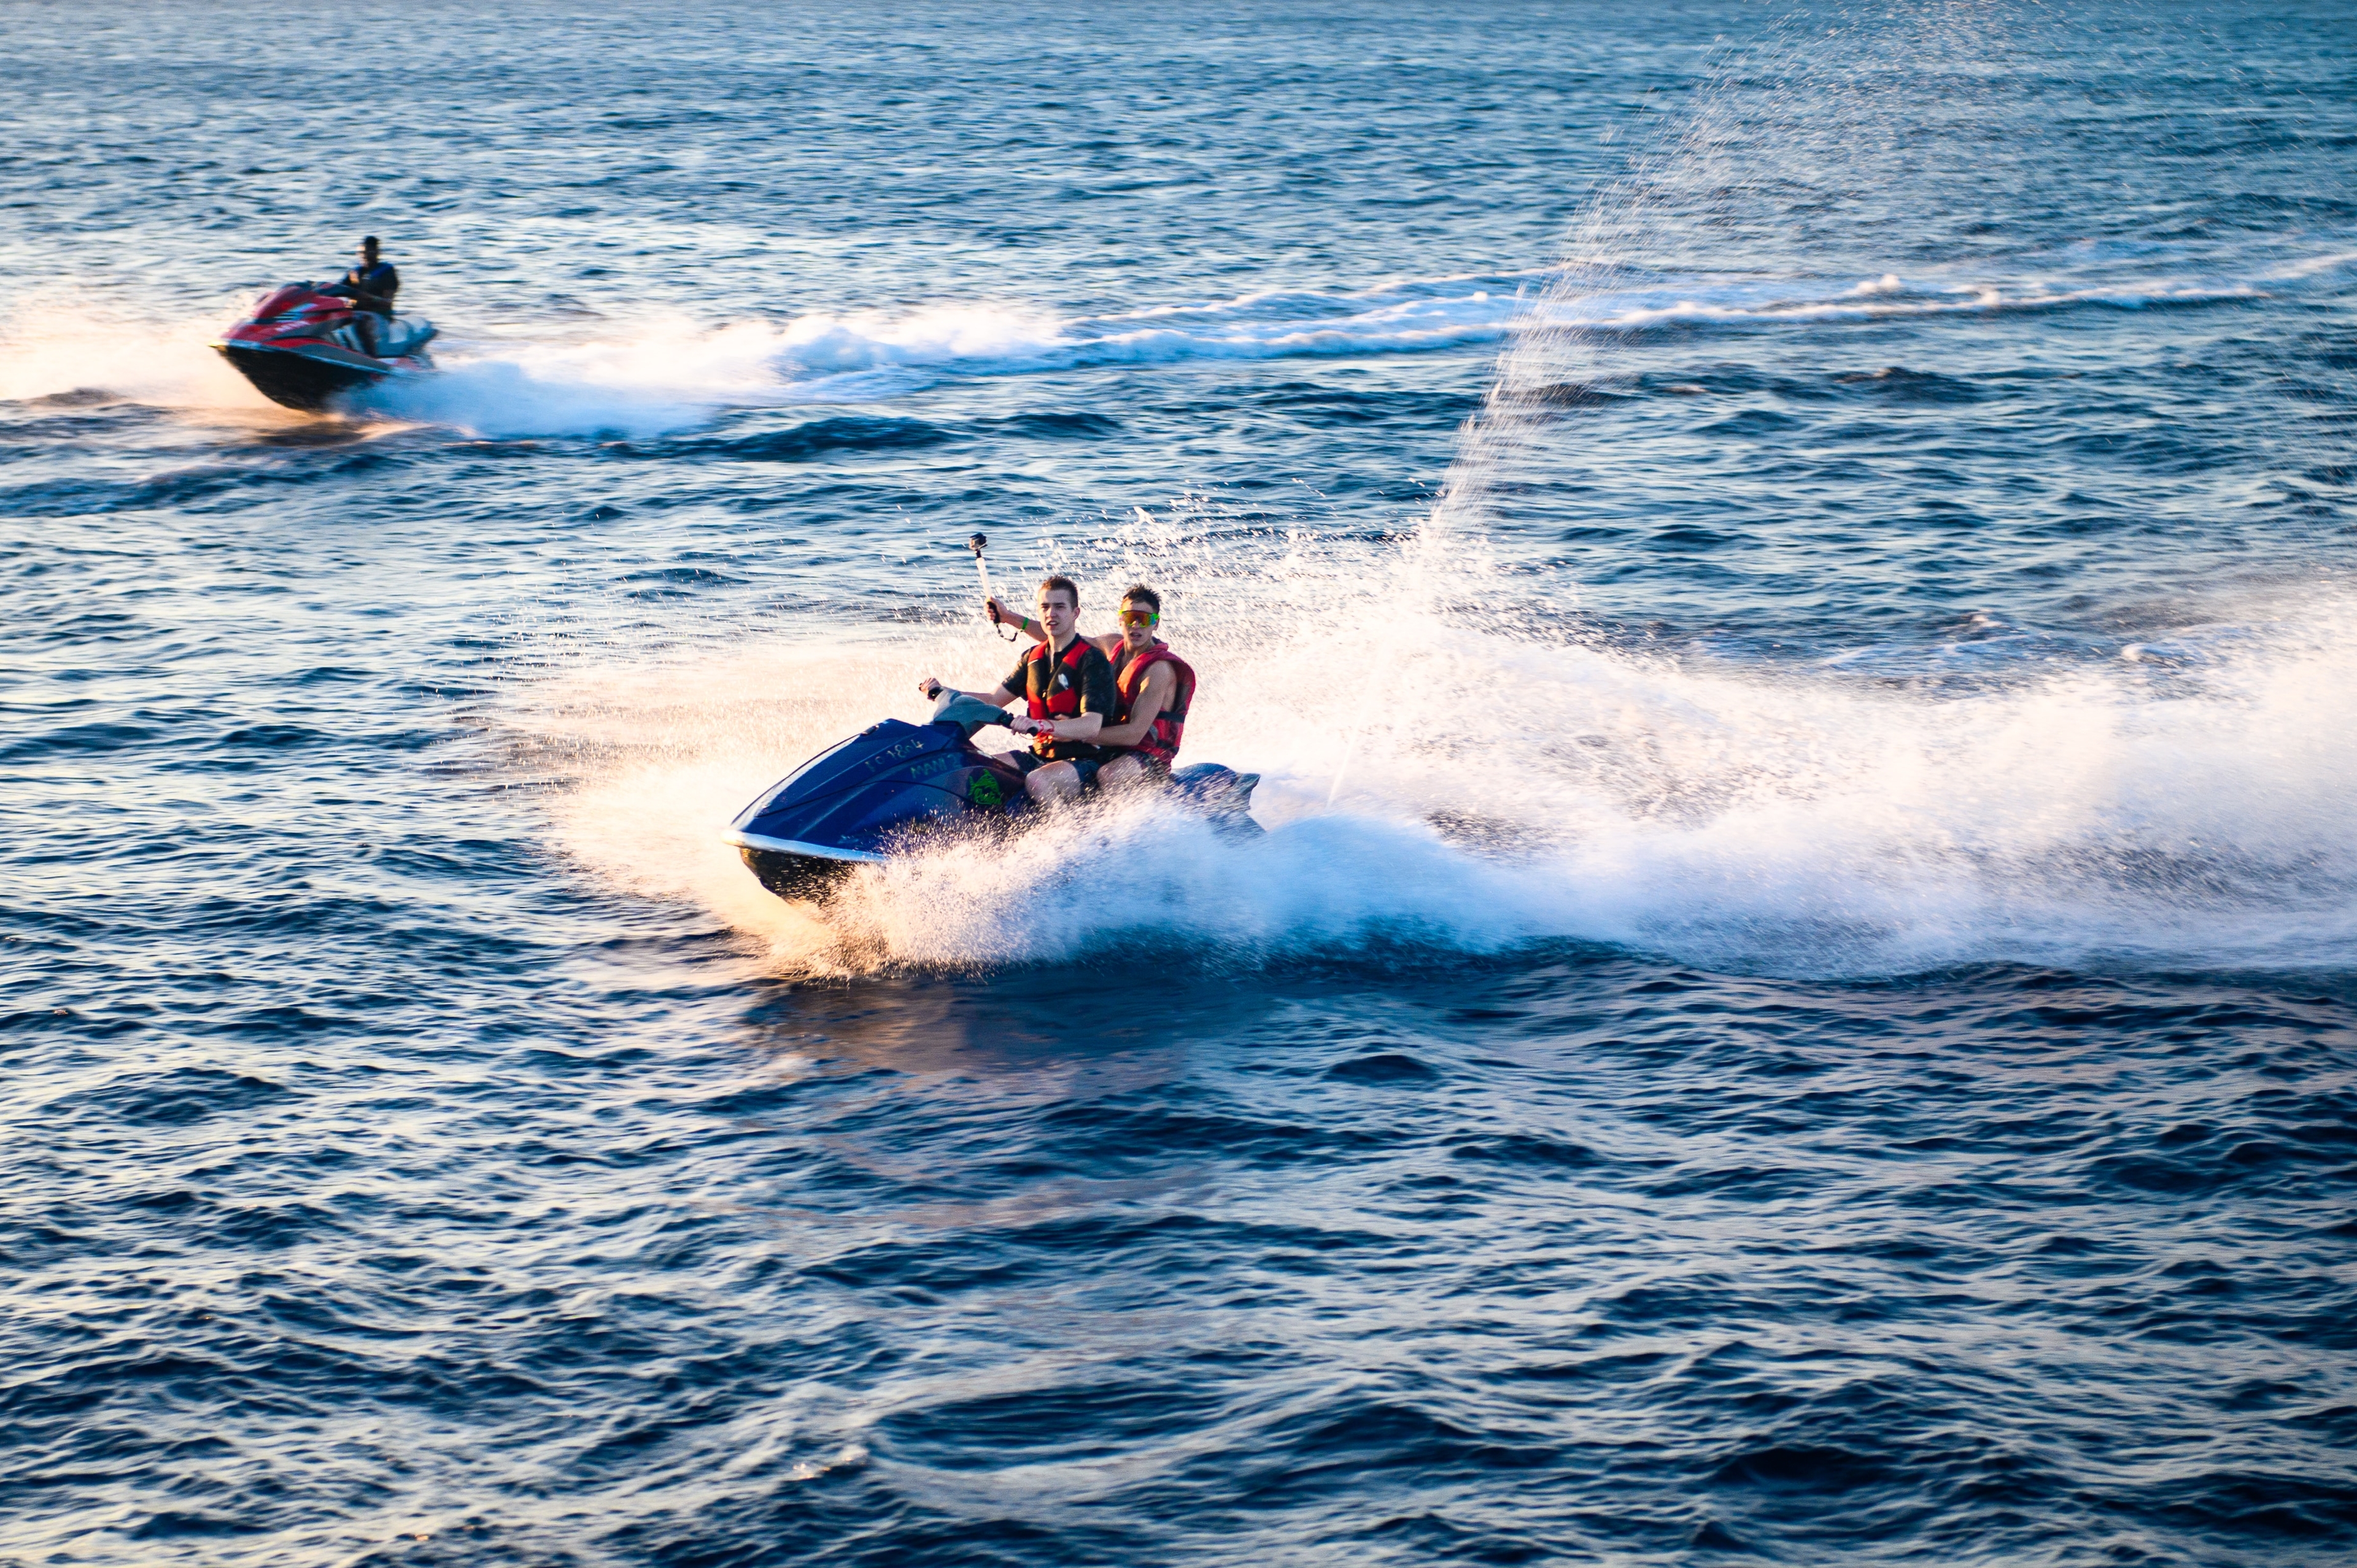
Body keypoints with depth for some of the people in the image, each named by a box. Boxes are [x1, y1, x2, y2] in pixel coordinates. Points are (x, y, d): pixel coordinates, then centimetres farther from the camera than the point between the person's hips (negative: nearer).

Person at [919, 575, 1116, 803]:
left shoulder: (1093, 660, -12)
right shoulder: (1033, 657, 11)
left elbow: (1092, 726, -25)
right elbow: (995, 700, 15)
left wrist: (1040, 725, -41)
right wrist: (941, 692, 2)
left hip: (1083, 760, -8)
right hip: (1040, 755, 8)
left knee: (1036, 781, -36)